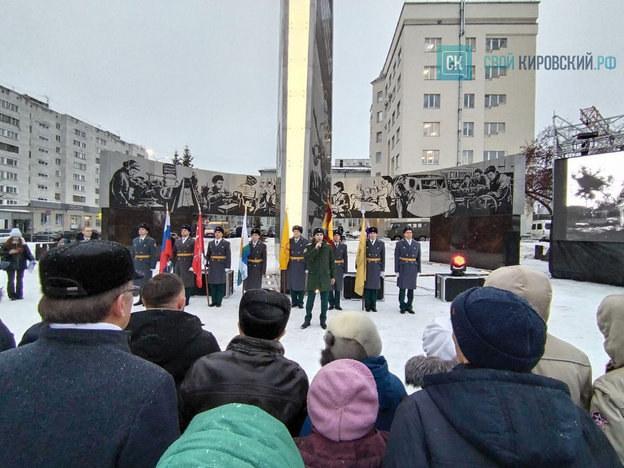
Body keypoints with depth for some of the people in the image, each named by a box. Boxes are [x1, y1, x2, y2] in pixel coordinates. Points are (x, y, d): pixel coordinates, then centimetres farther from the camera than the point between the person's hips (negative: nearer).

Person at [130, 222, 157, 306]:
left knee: (146, 282, 0)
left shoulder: (151, 241, -3)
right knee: (139, 282, 9)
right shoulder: (134, 240, 13)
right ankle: (141, 299, 18)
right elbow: (132, 253, 14)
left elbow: (153, 255, -7)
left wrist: (152, 266, -12)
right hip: (137, 265, 5)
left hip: (146, 266, -5)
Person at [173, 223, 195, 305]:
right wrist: (174, 263, 7)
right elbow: (174, 253, 15)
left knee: (187, 283, 0)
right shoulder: (177, 241, 12)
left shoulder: (192, 241, -2)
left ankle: (186, 301, 9)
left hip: (188, 264, -4)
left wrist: (193, 265, -13)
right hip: (178, 264, 4)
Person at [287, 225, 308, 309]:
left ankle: (300, 302, 15)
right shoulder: (289, 241, 5)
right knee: (291, 283, 8)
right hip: (291, 265, 3)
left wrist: (307, 267, -10)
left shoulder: (305, 241, -3)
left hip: (301, 266, -3)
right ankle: (294, 301, 20)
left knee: (300, 284, 4)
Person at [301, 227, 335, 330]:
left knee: (324, 300, 6)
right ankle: (307, 320, 18)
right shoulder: (309, 246, 0)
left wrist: (333, 276, 6)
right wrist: (315, 248, -22)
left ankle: (323, 321, 20)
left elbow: (332, 263, 6)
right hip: (313, 276, -1)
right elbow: (306, 258, -17)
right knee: (310, 300, 5)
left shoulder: (328, 247, 2)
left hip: (325, 277, 1)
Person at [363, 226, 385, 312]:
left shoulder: (381, 243, 3)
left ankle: (373, 305, 17)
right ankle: (367, 306, 12)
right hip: (367, 267, -1)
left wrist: (383, 270, 2)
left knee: (375, 287, 6)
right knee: (367, 287, 3)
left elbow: (383, 257, 4)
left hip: (377, 268, 1)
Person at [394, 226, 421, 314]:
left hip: (413, 269, 3)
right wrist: (396, 270, -5)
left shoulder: (417, 244, 9)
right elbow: (396, 258, -1)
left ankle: (409, 306, 18)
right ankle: (402, 306, 12)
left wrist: (418, 270, 7)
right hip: (403, 268, -2)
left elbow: (418, 258, 11)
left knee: (411, 288, 7)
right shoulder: (399, 244, 1)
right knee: (402, 288, 1)